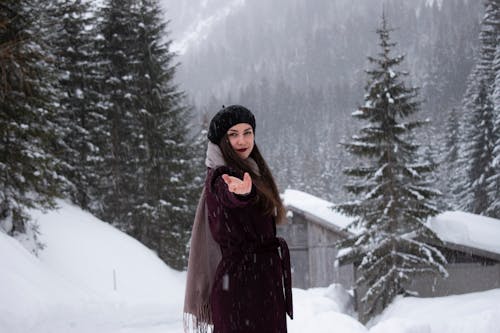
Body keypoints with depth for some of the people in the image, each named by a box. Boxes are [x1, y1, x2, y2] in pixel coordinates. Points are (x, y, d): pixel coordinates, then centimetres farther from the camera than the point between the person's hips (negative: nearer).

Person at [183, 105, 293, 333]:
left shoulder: (253, 173, 15)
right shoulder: (221, 179, -13)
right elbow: (229, 196, -41)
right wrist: (241, 193, -60)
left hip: (261, 284, 9)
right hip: (239, 286, -9)